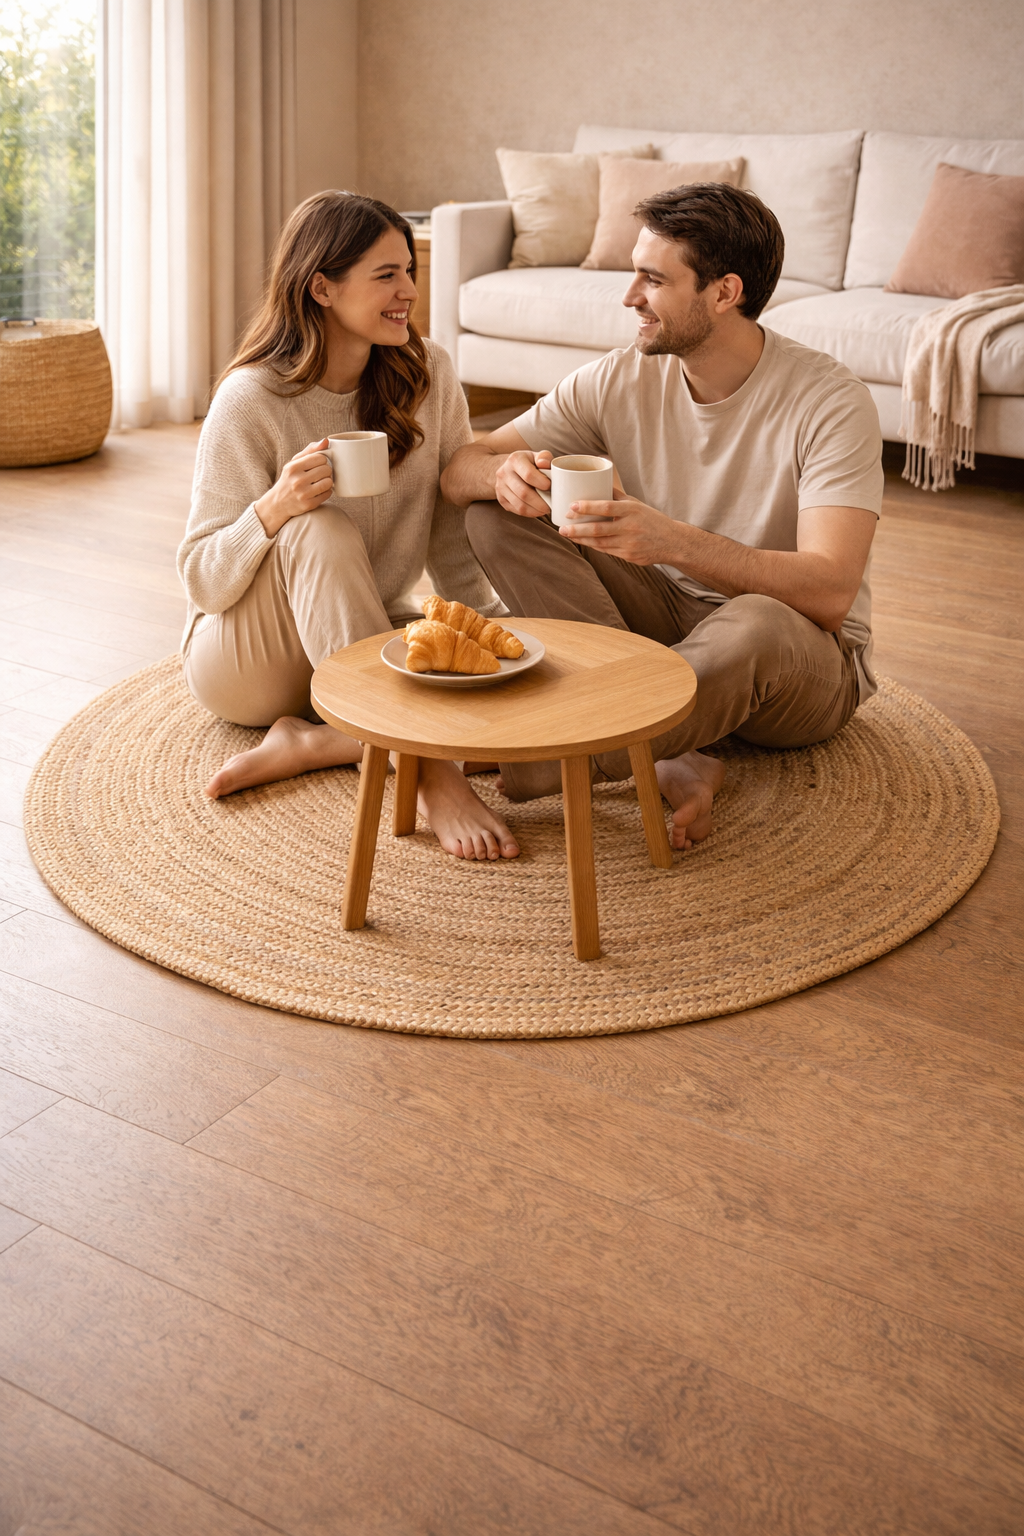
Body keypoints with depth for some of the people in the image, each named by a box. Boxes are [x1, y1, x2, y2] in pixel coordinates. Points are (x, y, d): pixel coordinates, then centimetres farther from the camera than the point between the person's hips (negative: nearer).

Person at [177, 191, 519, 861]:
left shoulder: (427, 372, -6)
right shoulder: (252, 400, -17)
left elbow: (451, 535, 1)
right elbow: (202, 582, -17)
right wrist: (273, 510, -36)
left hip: (373, 635, 4)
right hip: (242, 658, -4)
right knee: (321, 532, -36)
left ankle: (308, 743, -17)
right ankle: (430, 776, -38)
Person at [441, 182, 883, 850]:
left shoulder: (829, 401, -20)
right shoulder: (617, 381, -6)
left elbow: (829, 592, -32)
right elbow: (459, 468, -5)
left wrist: (673, 541, -45)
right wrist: (504, 473, -31)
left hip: (806, 659, -5)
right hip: (665, 618, 5)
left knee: (756, 625, -42)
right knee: (499, 512, -14)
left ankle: (559, 763, -22)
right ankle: (671, 761, -24)